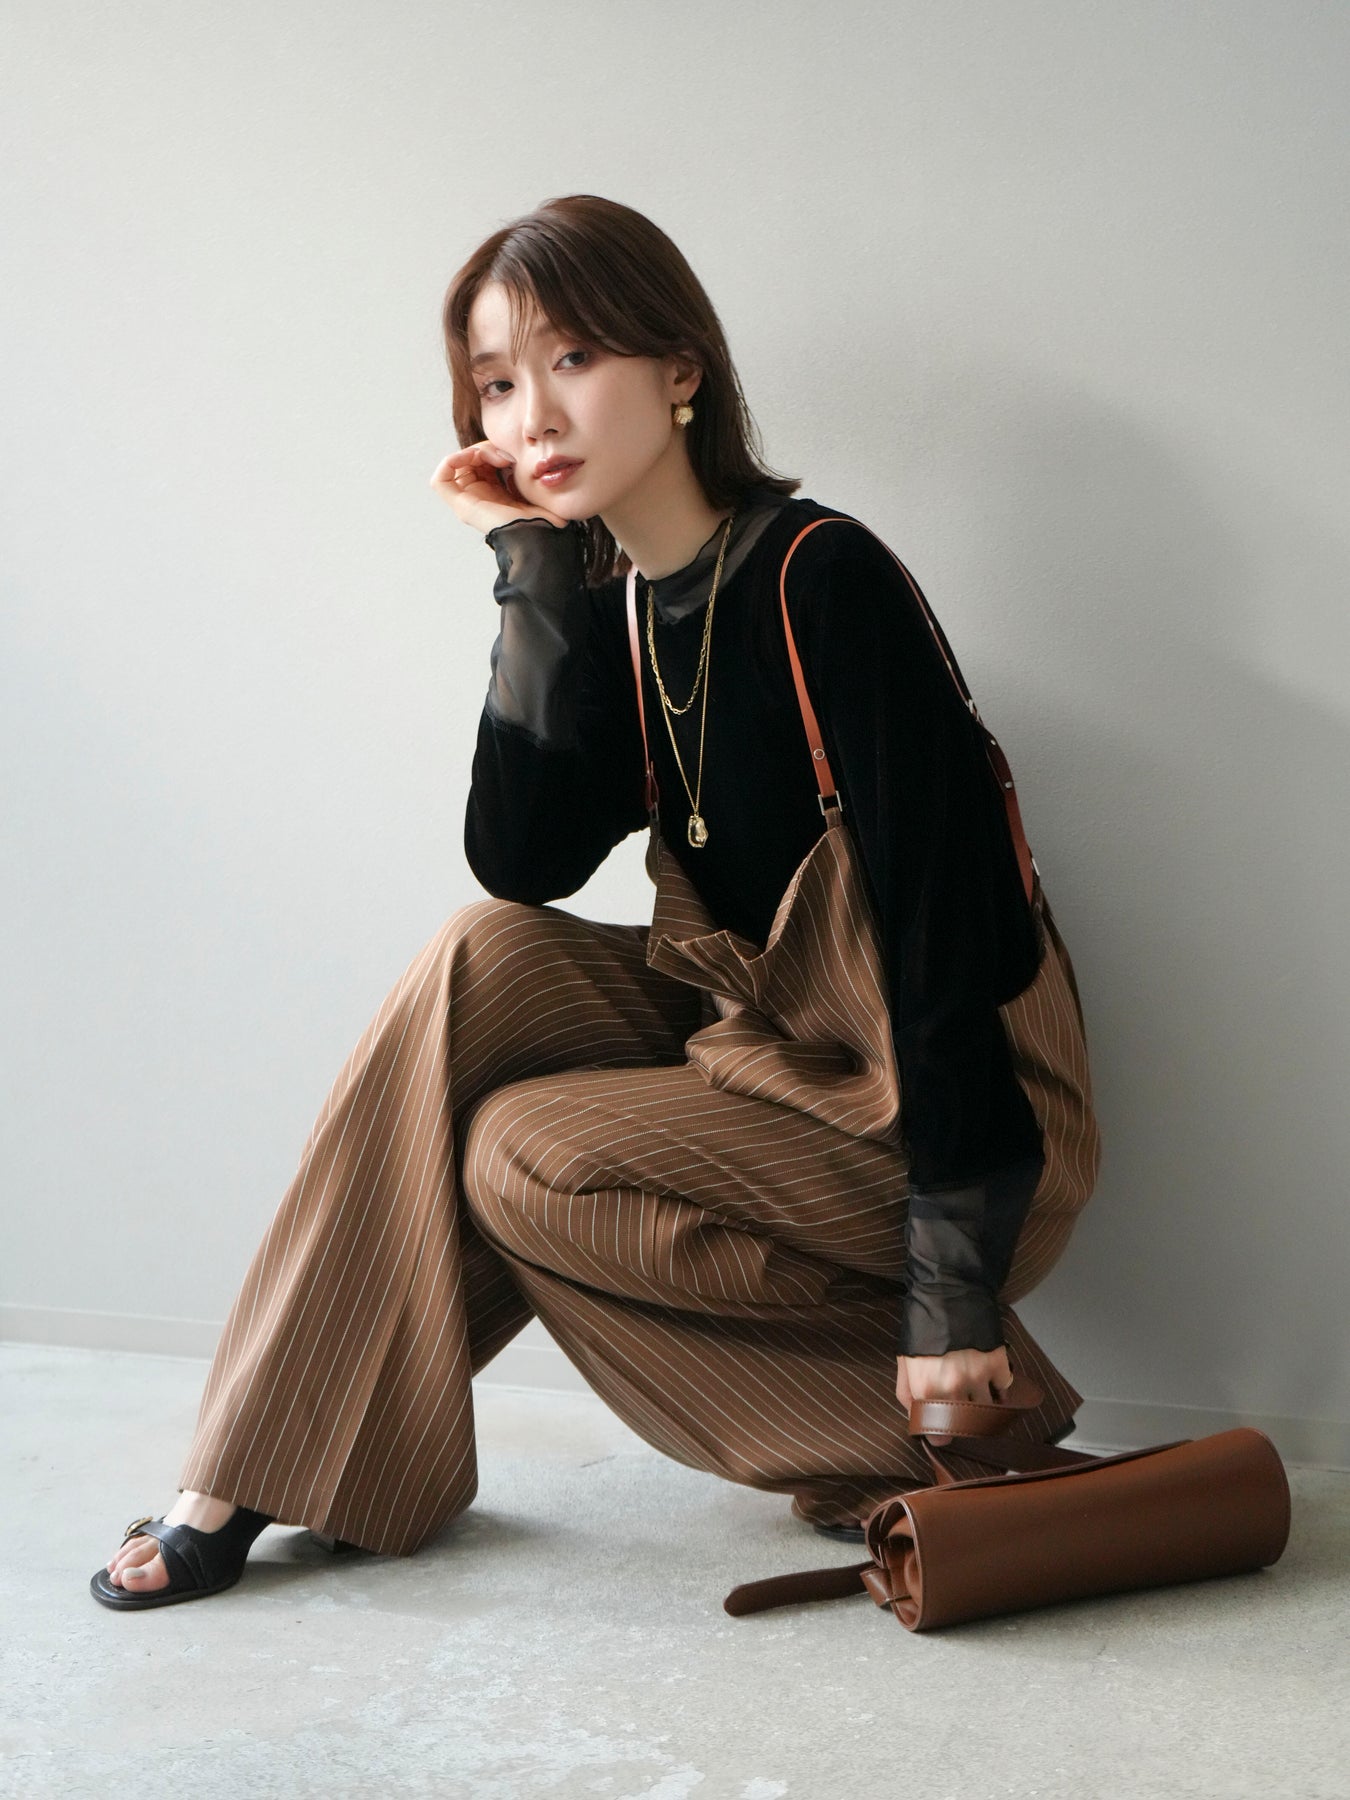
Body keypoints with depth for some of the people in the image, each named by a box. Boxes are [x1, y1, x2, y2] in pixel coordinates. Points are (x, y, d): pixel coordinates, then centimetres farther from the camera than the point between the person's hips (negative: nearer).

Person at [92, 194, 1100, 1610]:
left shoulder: (820, 579, -19)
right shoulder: (610, 598, 3)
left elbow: (944, 917, -23)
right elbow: (524, 862, -8)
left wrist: (952, 1293, -24)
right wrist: (536, 574, -13)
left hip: (948, 1107, -7)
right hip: (761, 1035, 7)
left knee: (522, 1162, -18)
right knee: (482, 964, -11)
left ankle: (937, 1437, -4)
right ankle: (262, 1468, -4)